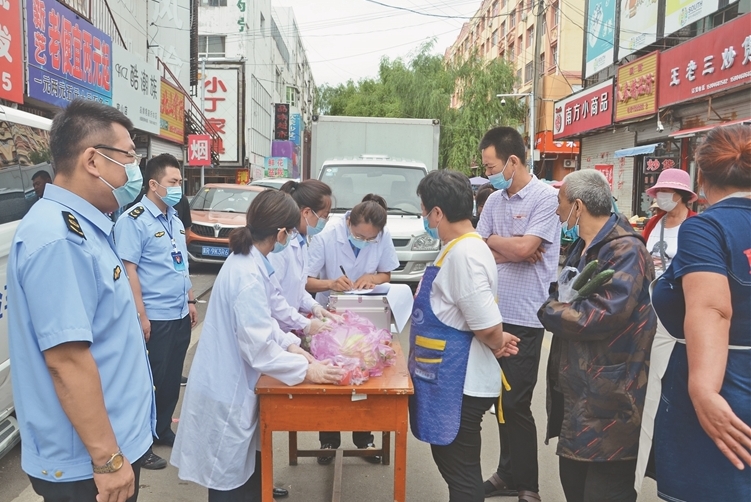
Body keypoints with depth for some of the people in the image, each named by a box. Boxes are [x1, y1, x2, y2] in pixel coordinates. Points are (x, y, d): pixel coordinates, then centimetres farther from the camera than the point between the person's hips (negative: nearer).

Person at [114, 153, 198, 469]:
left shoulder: (174, 219, 12)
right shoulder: (134, 220, -13)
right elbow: (129, 270, -17)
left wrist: (190, 301, 17)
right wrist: (141, 316, -19)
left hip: (180, 314, 8)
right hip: (155, 318, -8)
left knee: (172, 378, 17)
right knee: (150, 381, 3)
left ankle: (163, 430, 33)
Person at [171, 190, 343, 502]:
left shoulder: (247, 260, 3)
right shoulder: (249, 275, -27)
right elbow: (258, 347, -27)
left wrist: (289, 344, 4)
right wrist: (306, 371, -18)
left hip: (232, 384, 9)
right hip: (228, 391, -9)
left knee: (246, 465, 24)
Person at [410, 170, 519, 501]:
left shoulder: (463, 254, -23)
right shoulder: (460, 247, 8)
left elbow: (489, 327, -27)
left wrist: (497, 345, -6)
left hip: (460, 384, -10)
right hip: (449, 379, 10)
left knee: (460, 473, 5)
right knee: (452, 464, 22)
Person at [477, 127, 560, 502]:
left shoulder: (545, 197, -10)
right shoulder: (494, 200, 10)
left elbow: (524, 248, -20)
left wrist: (493, 240, -2)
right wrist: (512, 252, -11)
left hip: (524, 317, -6)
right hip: (494, 313, 7)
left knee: (516, 403, 1)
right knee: (502, 399, 14)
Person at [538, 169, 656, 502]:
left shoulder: (625, 250, -18)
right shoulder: (583, 246, 13)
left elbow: (603, 316, -28)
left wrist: (549, 311, -13)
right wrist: (557, 306, -2)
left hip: (607, 398, -9)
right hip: (575, 389, 9)